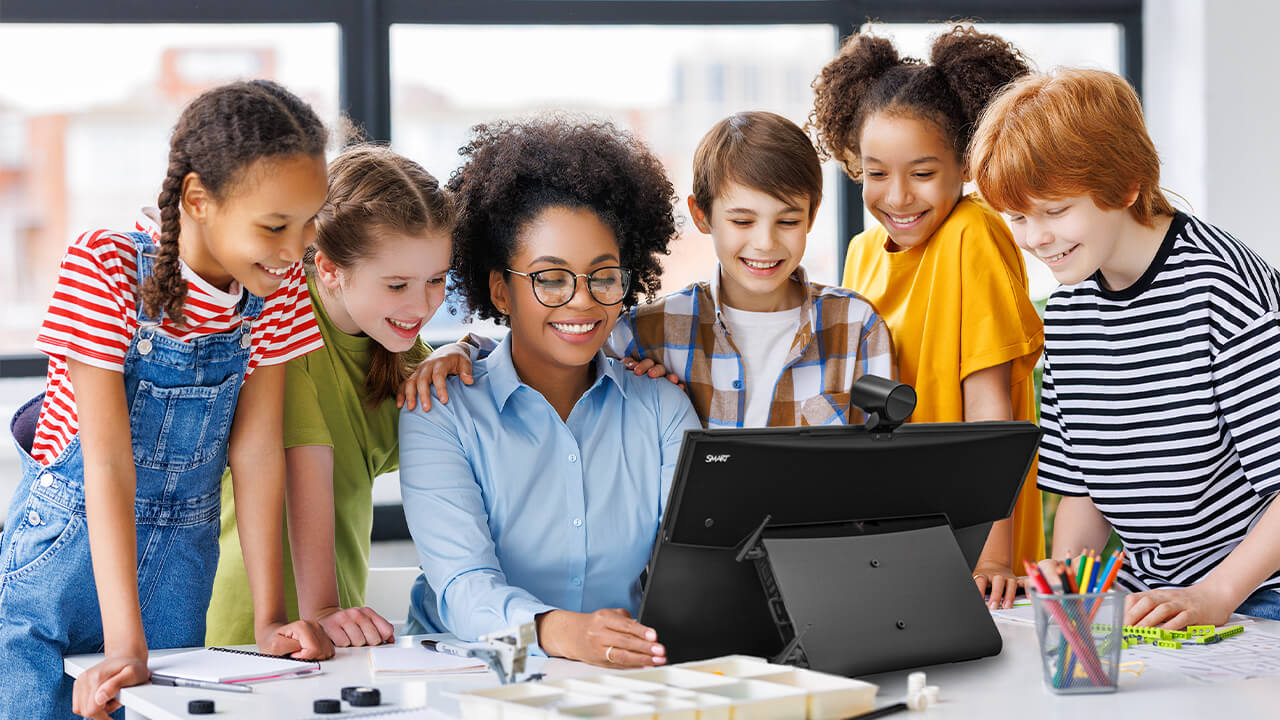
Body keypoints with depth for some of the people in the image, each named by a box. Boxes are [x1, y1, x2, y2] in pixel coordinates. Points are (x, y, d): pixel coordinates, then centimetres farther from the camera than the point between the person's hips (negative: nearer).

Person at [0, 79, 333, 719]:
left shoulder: (278, 286, -7)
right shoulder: (105, 268, -21)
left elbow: (257, 448, -6)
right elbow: (109, 462, -25)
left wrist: (269, 619, -11)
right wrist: (124, 647, -30)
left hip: (180, 564, 4)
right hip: (68, 546, -4)